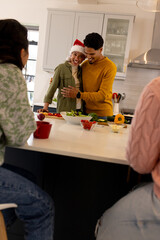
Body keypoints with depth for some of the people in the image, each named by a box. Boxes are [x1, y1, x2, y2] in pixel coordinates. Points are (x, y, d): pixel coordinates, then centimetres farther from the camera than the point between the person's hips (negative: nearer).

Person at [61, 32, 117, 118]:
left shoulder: (110, 67, -12)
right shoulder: (84, 64, 8)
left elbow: (102, 95, -16)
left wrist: (78, 94, -18)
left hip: (102, 114, -5)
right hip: (85, 112, 5)